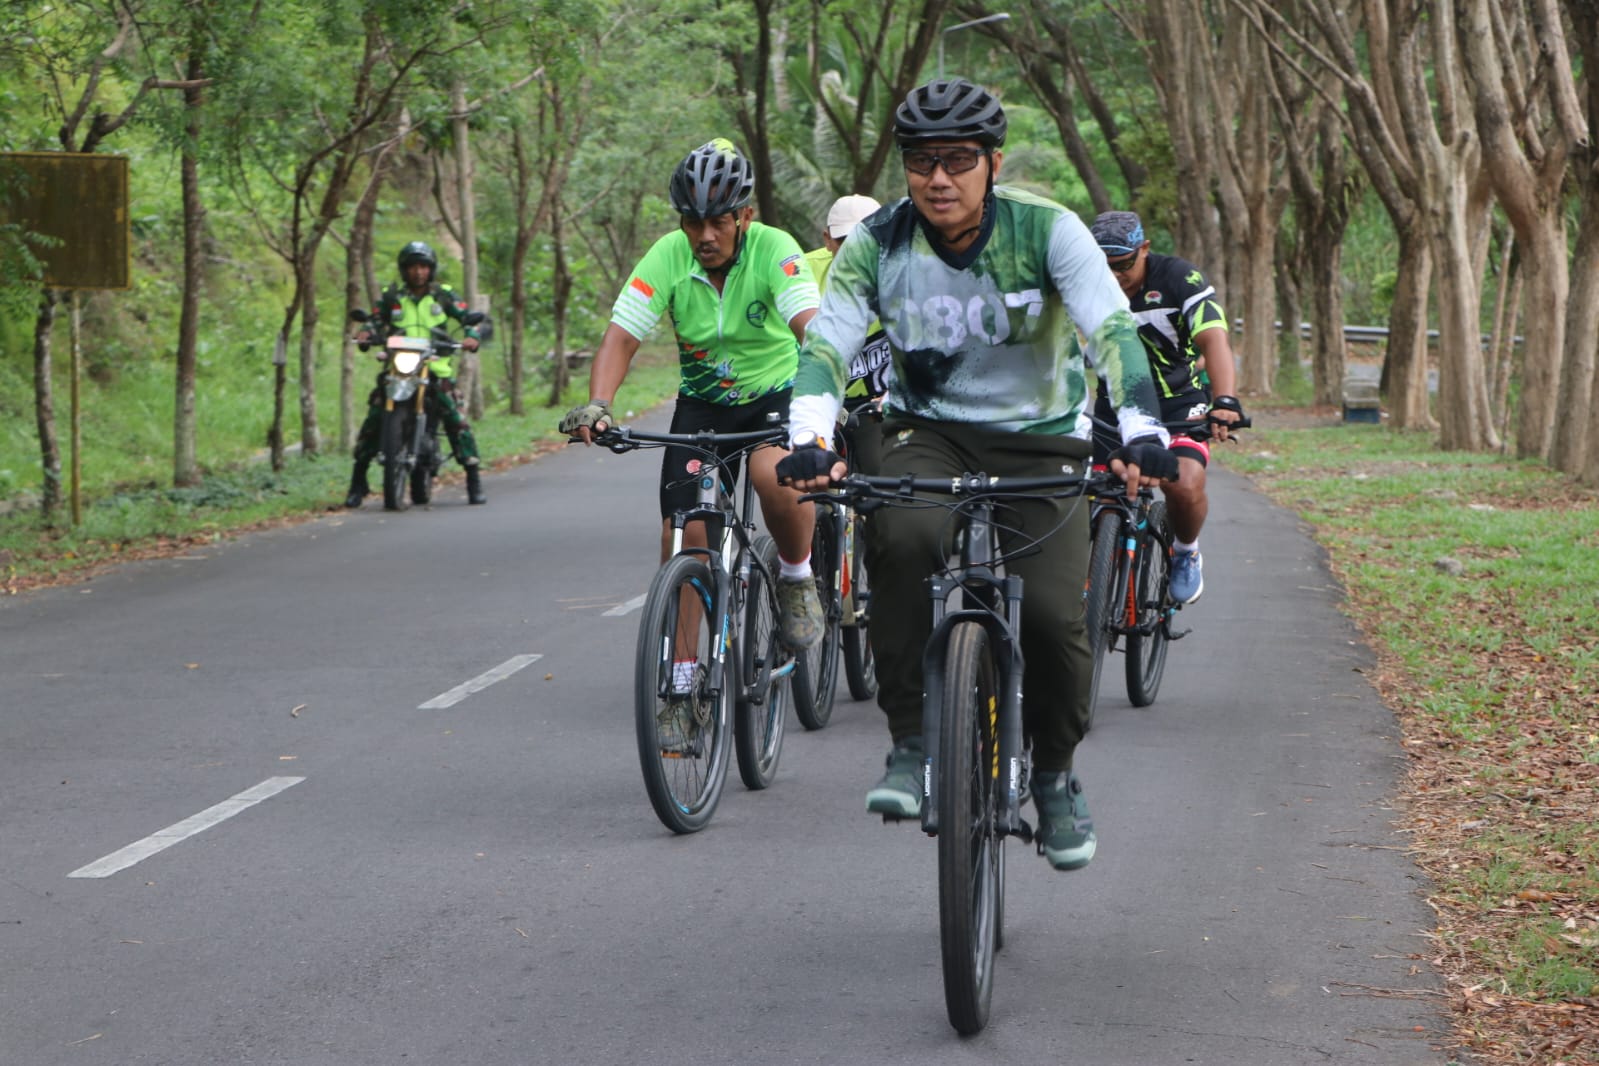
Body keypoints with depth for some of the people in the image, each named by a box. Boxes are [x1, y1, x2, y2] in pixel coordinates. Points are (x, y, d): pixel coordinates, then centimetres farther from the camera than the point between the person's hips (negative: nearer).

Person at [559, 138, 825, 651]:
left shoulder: (774, 249, -21)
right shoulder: (667, 257, -14)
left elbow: (811, 329, -33)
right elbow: (620, 338, -18)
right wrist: (597, 405, -36)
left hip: (777, 393, -3)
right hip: (703, 401, 3)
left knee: (774, 473, -35)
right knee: (683, 536, -10)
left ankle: (798, 580, -6)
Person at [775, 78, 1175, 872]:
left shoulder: (1046, 231, -16)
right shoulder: (877, 244, -10)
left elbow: (1114, 331, -25)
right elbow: (826, 345, -18)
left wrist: (1142, 433, -41)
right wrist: (809, 440, -37)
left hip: (1039, 436, -1)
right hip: (927, 430, 1)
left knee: (1053, 613, -17)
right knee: (902, 540, -33)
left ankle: (1055, 774, 11)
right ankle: (911, 745, -19)